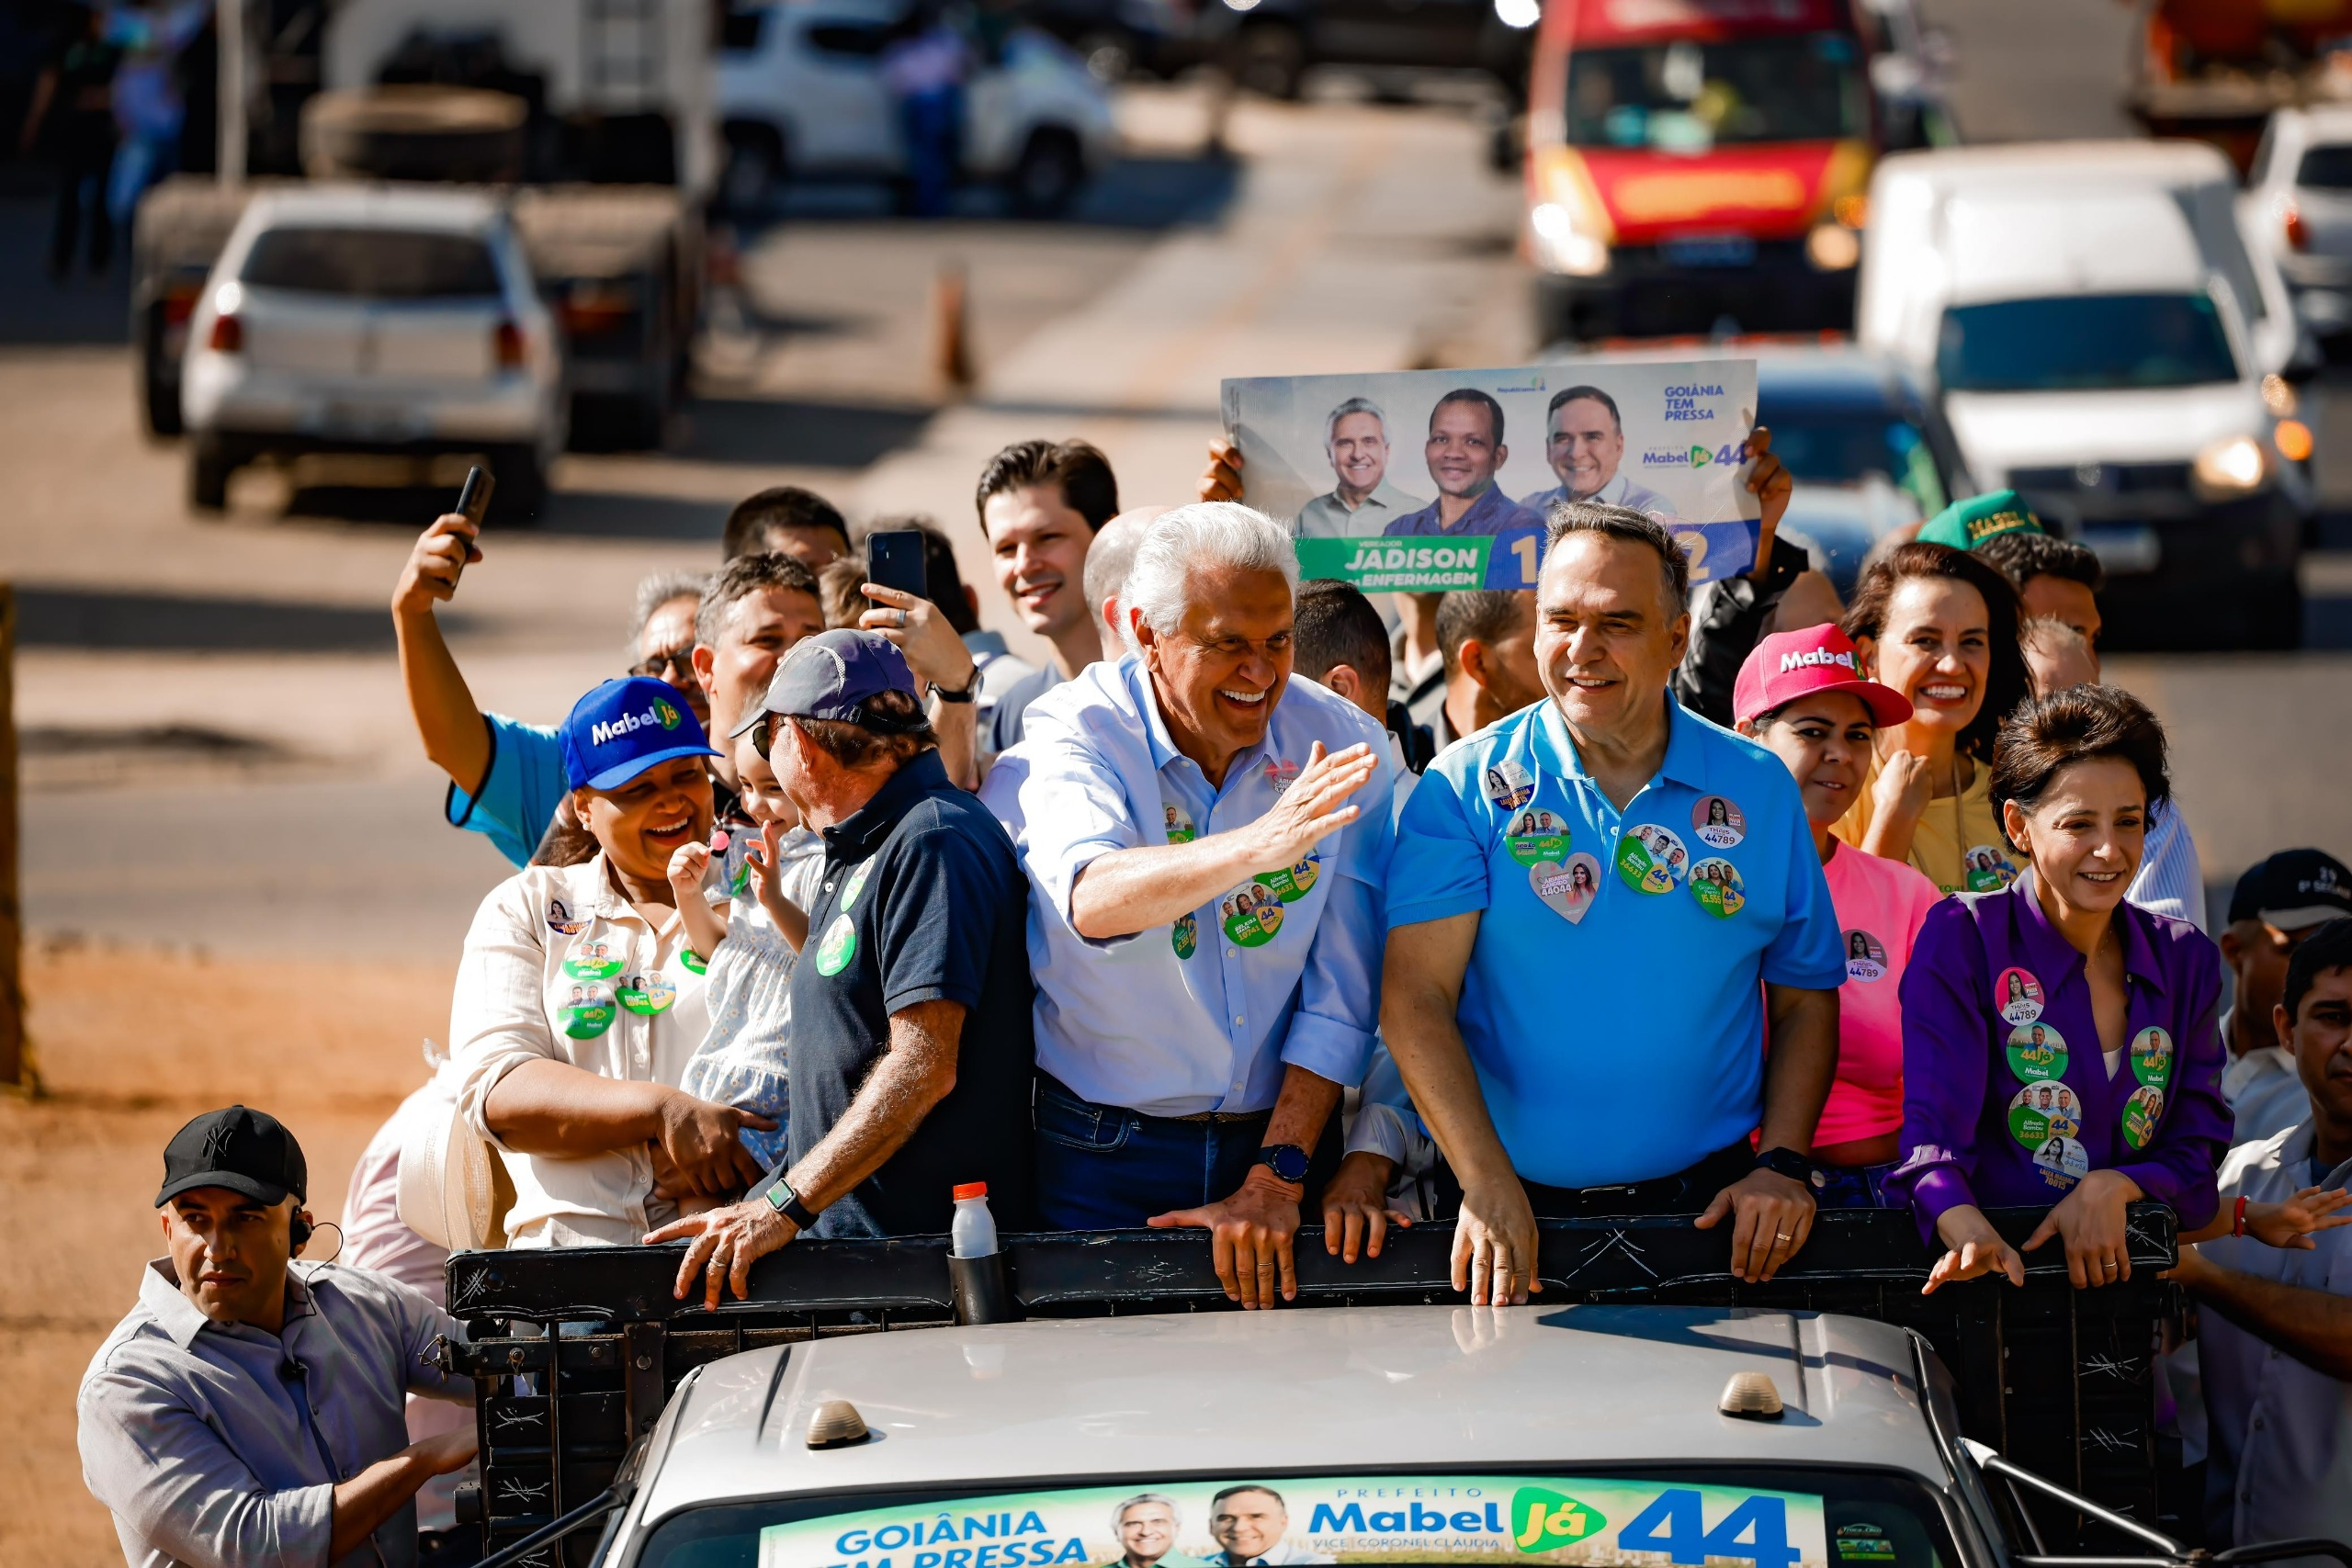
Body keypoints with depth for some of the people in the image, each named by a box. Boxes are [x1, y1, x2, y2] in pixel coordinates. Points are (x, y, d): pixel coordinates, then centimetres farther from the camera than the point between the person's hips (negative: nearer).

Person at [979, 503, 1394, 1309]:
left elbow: (1340, 998, -5)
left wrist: (1274, 1182, -12)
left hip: (1281, 1138, 2)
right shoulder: (1073, 736, -12)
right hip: (1101, 1156, -2)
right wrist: (1258, 846, -50)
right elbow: (1091, 900, -35)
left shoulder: (1345, 749, -4)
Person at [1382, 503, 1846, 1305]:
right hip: (1517, 1212, -1)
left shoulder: (1758, 790, 7)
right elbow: (1415, 999, -7)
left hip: (1707, 1206, 1)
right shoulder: (1468, 788, 0)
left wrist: (1783, 1166, -2)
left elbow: (1805, 998, 13)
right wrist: (1488, 1184, -18)